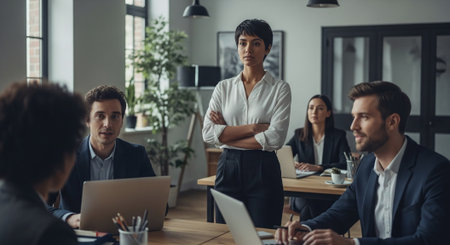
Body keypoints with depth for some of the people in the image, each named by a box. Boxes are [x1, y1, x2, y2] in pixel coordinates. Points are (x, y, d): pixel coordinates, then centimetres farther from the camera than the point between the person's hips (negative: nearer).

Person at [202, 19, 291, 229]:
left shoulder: (279, 89, -1)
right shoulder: (224, 88, 8)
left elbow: (275, 138, -13)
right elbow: (208, 133, -4)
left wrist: (226, 135, -8)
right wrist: (253, 127, -12)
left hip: (263, 171, -3)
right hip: (228, 169, 3)